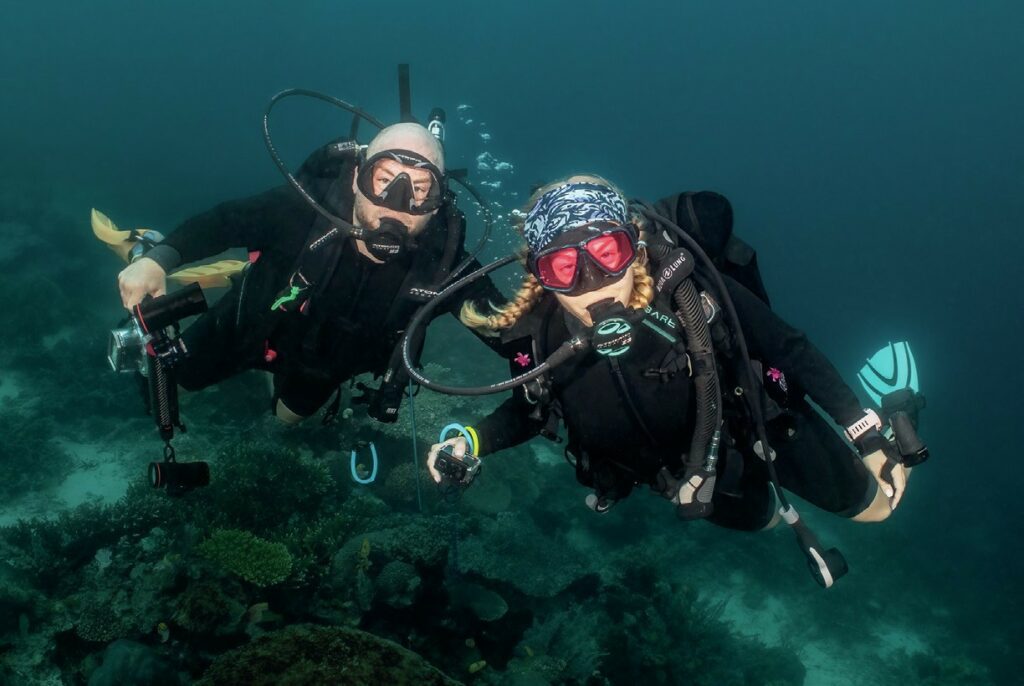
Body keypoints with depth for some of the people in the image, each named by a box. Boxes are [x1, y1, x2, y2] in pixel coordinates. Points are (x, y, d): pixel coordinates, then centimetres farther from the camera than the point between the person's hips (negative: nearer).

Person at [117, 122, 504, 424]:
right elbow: (225, 221, -25)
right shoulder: (306, 208, -40)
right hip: (252, 327, -2)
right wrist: (159, 258, -39)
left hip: (324, 362, 2)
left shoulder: (440, 259, -36)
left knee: (287, 415, 33)